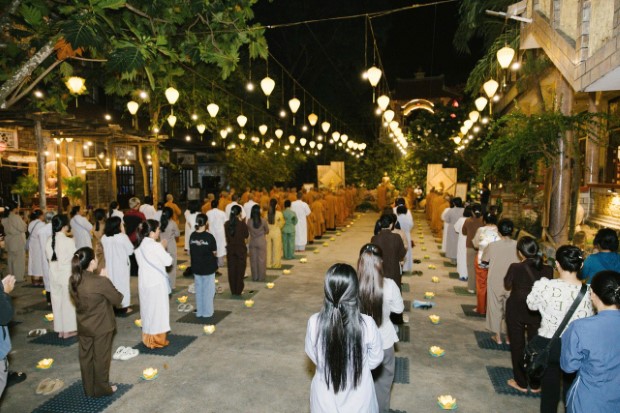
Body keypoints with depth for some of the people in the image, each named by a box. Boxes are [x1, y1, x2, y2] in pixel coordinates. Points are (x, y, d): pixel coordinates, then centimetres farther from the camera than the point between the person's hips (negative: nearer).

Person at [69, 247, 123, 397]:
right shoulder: (101, 282, -29)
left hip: (83, 326, 6)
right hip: (101, 327, -6)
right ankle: (101, 389, 30)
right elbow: (118, 299, -15)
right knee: (101, 358, 13)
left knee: (85, 357, 20)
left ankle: (89, 389, 36)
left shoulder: (74, 280, -9)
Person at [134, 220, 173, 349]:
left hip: (144, 282, 7)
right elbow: (168, 261, -14)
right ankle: (158, 339, 16)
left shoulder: (139, 245, 3)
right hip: (156, 282, -7)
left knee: (147, 309, 17)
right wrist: (163, 248, -1)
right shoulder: (155, 246, -21)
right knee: (158, 310, 6)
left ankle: (148, 338, 28)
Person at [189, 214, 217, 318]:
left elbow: (190, 252, 1)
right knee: (208, 290, 9)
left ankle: (199, 311, 25)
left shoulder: (192, 236, -5)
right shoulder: (209, 237, -17)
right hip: (208, 267, -4)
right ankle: (207, 312, 17)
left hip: (196, 267, 4)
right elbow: (214, 252, -9)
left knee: (199, 289, 16)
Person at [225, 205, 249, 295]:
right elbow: (246, 235, -2)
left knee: (231, 270, 10)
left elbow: (226, 236, 4)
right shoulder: (242, 223, -14)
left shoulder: (227, 224, -3)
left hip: (230, 249, 3)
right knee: (240, 270, 7)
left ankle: (233, 290, 17)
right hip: (241, 249, -3)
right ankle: (238, 290, 11)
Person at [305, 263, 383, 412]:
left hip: (325, 398, 1)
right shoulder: (367, 324, -26)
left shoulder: (314, 322, -24)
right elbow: (375, 359, -8)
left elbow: (312, 354, -5)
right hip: (358, 399, 0)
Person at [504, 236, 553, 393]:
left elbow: (507, 285, -3)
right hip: (538, 312, 3)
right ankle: (535, 384, 29)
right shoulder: (547, 269, -13)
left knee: (517, 346, 14)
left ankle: (521, 383, 23)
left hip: (516, 311, -2)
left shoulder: (515, 268, -19)